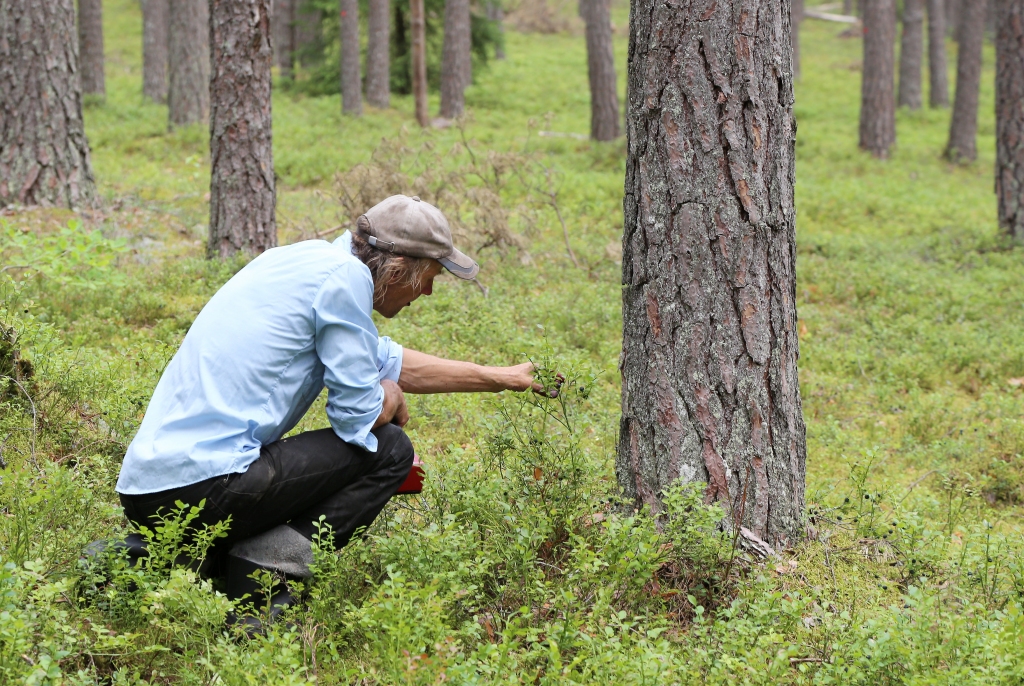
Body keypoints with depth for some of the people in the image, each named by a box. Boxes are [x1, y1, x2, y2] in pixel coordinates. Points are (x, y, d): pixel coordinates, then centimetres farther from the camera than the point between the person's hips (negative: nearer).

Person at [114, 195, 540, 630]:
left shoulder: (308, 259, 18)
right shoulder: (345, 276, -9)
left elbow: (388, 363, 31)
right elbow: (360, 416, -9)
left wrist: (499, 378, 36)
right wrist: (392, 398, 14)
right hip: (203, 486, -9)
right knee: (388, 450, 0)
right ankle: (264, 573, -10)